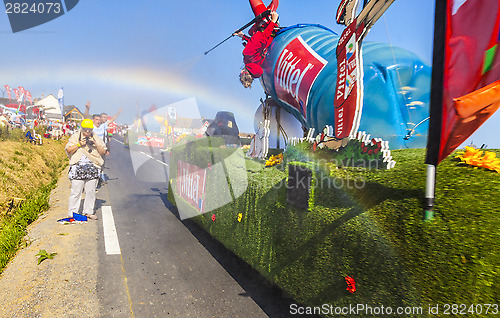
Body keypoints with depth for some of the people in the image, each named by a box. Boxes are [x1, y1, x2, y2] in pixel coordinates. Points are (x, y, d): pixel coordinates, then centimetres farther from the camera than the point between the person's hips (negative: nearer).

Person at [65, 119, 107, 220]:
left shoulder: (96, 138, 11)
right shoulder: (75, 136, 5)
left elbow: (103, 152, 9)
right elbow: (68, 150, 1)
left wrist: (96, 144, -6)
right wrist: (79, 144, -11)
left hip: (93, 169, 2)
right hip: (78, 168, -2)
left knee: (91, 191, 6)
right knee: (76, 191, -2)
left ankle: (88, 211, 17)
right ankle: (73, 212, 10)